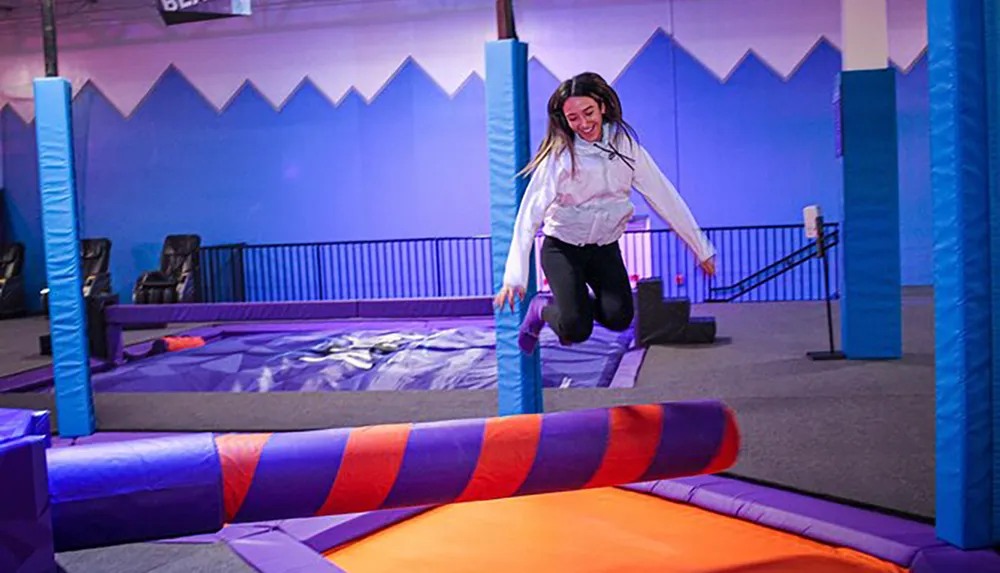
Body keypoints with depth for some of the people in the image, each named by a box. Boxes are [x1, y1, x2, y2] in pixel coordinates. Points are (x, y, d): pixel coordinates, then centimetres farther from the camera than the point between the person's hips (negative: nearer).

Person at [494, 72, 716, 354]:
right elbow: (530, 214, -21)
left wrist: (701, 248, -2)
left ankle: (574, 302, 14)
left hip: (606, 248, 3)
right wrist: (515, 278, -31)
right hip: (562, 248, -3)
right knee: (576, 330, -19)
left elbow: (664, 196, -3)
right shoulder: (559, 156, -16)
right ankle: (542, 310, 16)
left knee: (619, 319, -18)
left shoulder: (625, 145, -6)